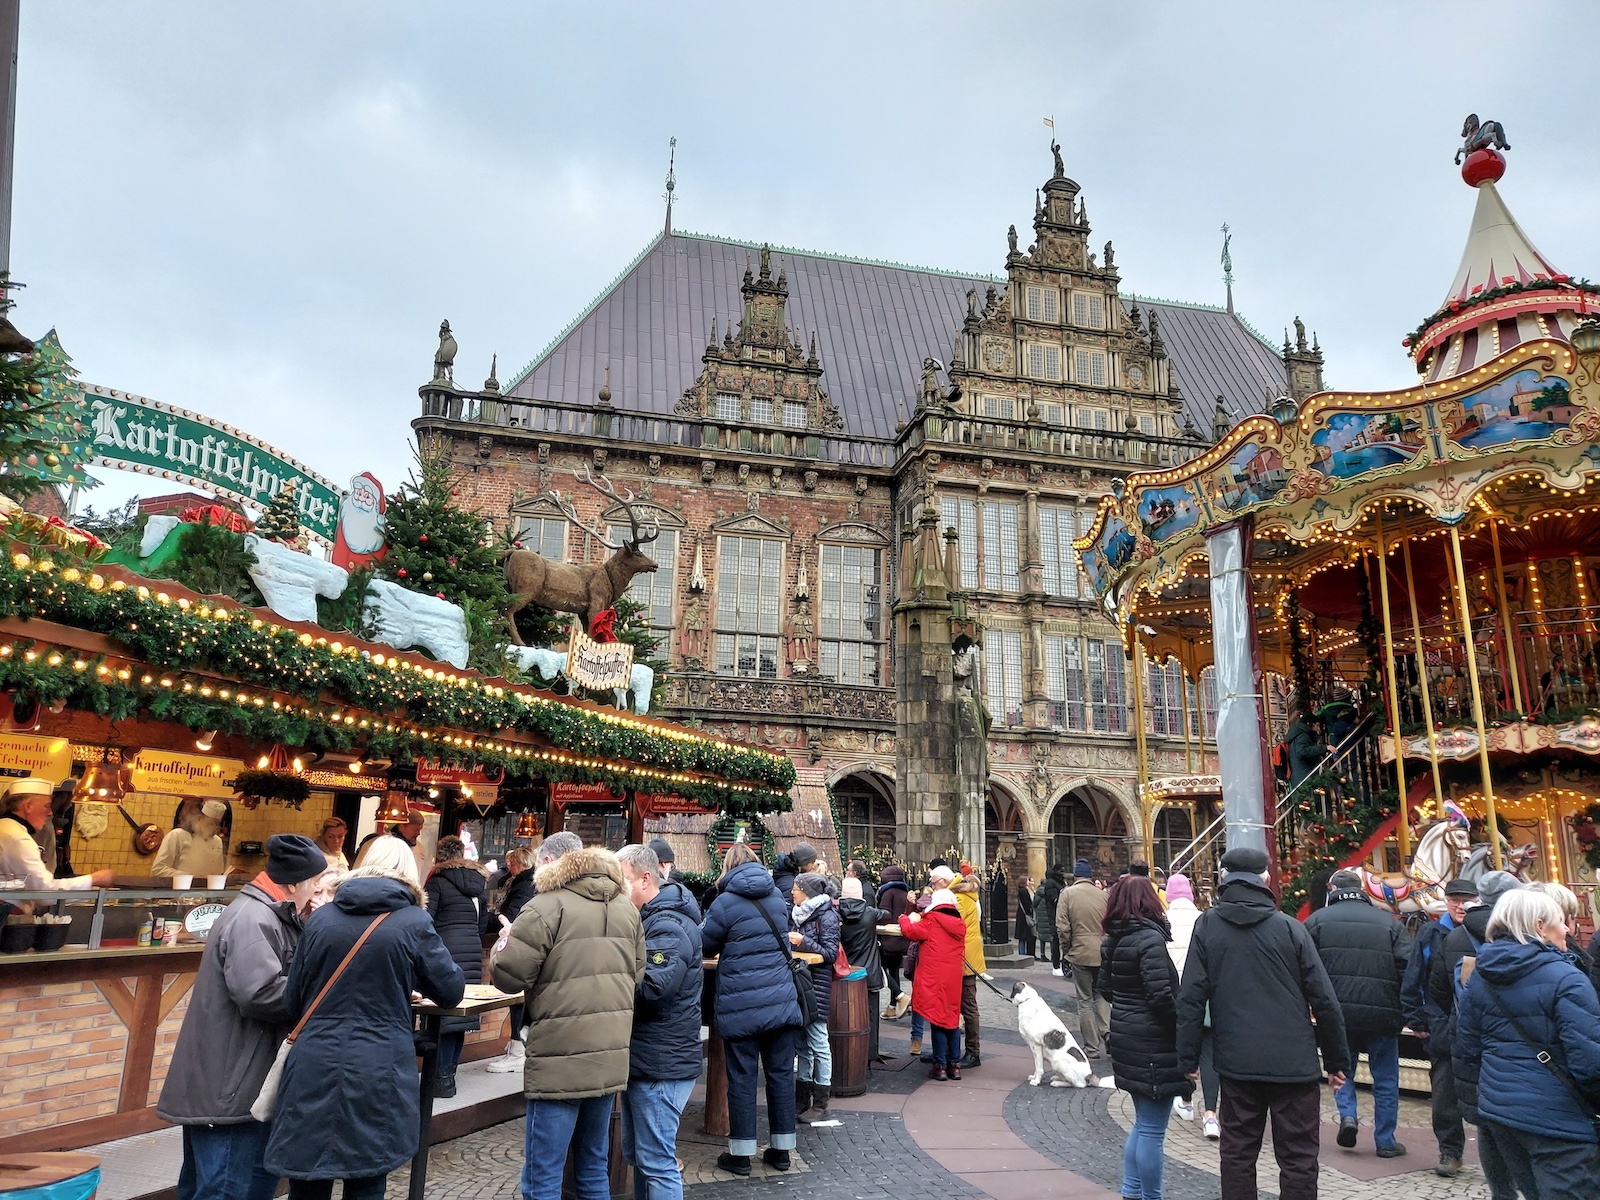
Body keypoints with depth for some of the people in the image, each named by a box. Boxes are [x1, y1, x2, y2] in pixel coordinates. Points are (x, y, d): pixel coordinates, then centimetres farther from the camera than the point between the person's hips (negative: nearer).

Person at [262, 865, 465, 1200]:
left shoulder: (320, 917, 6)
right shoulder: (413, 922, -4)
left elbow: (294, 1001, 13)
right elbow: (452, 990, 3)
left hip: (313, 1069, 3)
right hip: (377, 1074, -3)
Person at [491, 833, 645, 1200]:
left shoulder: (547, 907, -11)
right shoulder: (626, 907, 10)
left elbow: (508, 975, -10)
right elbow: (637, 975, 17)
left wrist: (507, 940, 8)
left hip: (561, 1061, -7)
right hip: (610, 1058, 7)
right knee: (594, 1167, 19)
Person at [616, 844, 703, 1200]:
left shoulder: (669, 927, -19)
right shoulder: (648, 919, 13)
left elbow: (648, 988, -28)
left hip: (661, 1064, -10)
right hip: (642, 1059, 10)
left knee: (656, 1162, -2)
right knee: (636, 1154, 20)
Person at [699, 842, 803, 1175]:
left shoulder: (725, 902, -10)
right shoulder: (777, 897, 6)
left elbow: (705, 945, 0)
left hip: (742, 1005, -4)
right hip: (781, 1000, 5)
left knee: (742, 1077, 5)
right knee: (781, 1073, 11)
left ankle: (740, 1154, 14)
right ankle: (781, 1149, 20)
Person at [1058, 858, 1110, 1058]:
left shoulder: (1068, 893, -7)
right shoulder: (1103, 895, 0)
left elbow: (1062, 927, -11)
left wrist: (1066, 951, 3)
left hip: (1080, 953, -3)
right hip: (1103, 954, 3)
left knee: (1085, 1001, 7)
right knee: (1101, 996, 19)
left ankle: (1092, 1047, 11)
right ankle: (1107, 1035, 3)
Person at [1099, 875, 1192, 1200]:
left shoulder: (1113, 940, 7)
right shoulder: (1150, 938, -18)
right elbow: (1161, 996, -22)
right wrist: (1184, 1030, -12)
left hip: (1126, 1037, 9)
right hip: (1153, 1042, -9)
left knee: (1143, 1122, 21)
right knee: (1152, 1129, 1)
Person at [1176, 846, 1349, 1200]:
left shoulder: (1207, 926, -2)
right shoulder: (1289, 927, -4)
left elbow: (1191, 998, -4)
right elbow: (1324, 1000, -3)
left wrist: (1188, 1058, 4)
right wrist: (1337, 1060, 8)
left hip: (1237, 1063, 1)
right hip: (1294, 1062, -1)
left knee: (1237, 1152, 12)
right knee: (1298, 1157, 8)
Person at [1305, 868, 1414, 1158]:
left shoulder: (1317, 920, 4)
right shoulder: (1388, 922, 6)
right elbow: (1408, 969, -1)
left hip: (1337, 1012, 0)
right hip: (1381, 1013, 0)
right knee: (1385, 1079, 13)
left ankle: (1347, 1114, 1)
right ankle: (1385, 1141, 17)